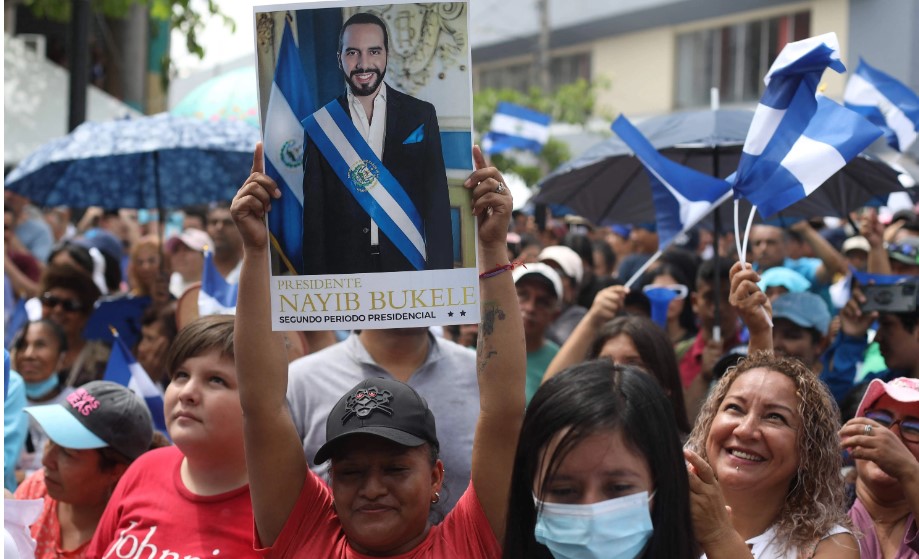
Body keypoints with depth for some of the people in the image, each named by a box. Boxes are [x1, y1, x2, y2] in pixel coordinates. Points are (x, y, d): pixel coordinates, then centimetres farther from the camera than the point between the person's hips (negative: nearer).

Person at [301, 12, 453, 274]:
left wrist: (440, 272, -7)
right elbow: (314, 214, 2)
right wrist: (317, 277, -4)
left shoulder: (421, 115, 1)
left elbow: (437, 203, 0)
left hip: (410, 263, 0)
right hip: (344, 267, 0)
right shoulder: (319, 126, 1)